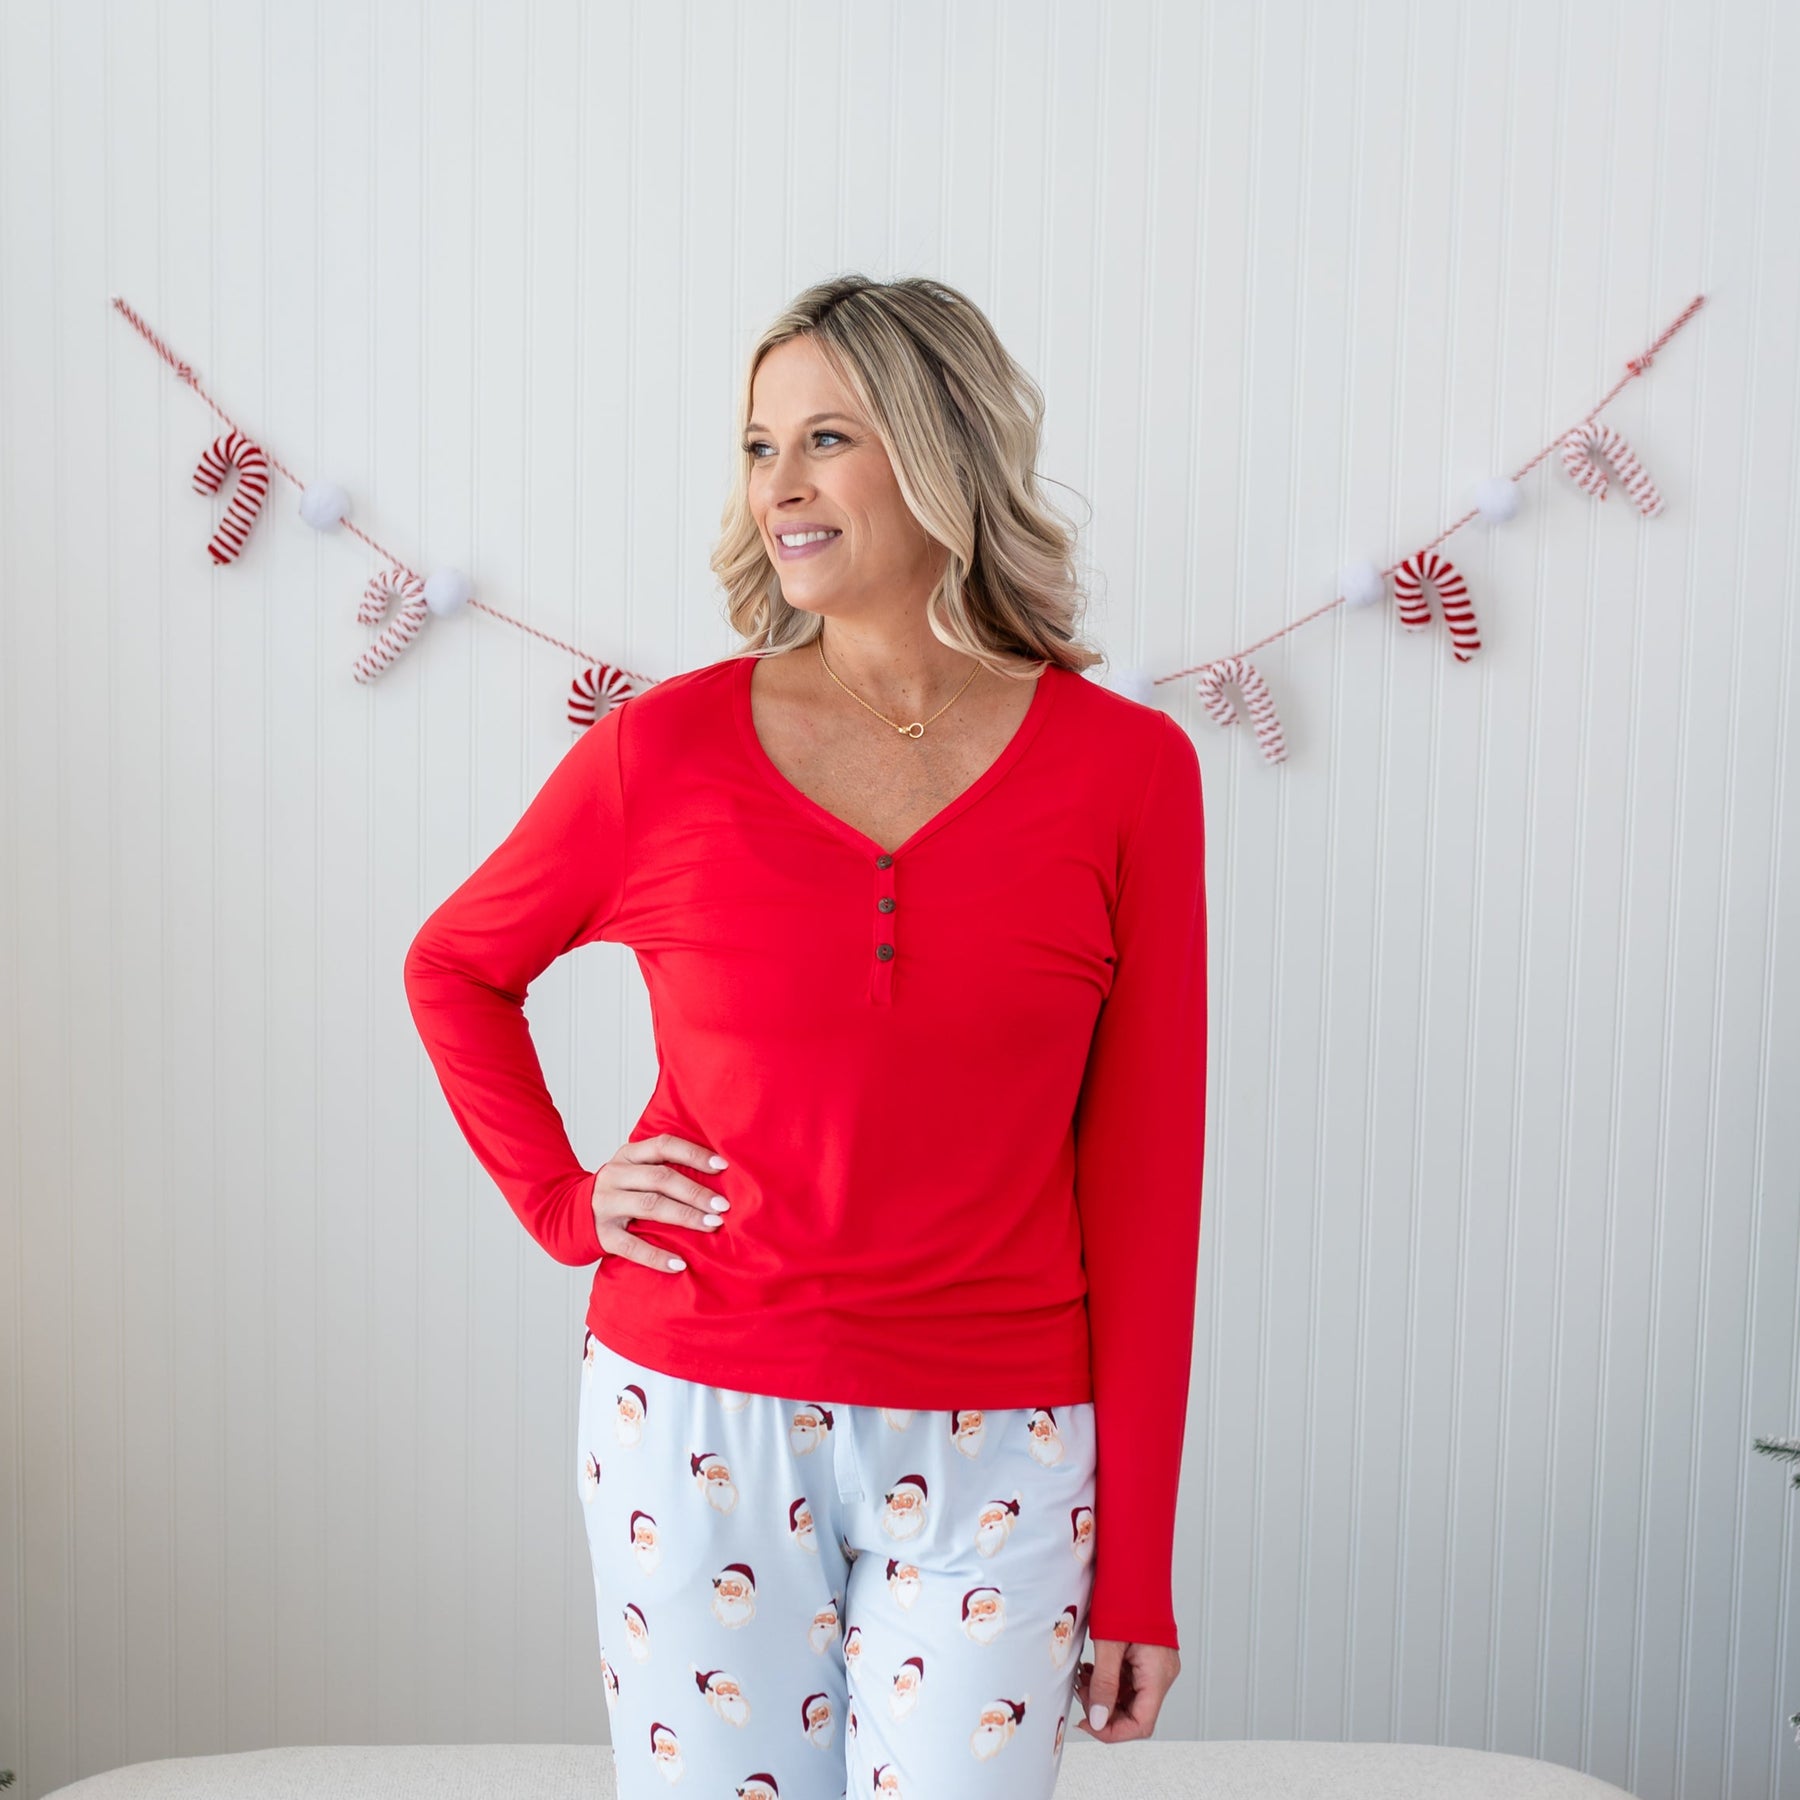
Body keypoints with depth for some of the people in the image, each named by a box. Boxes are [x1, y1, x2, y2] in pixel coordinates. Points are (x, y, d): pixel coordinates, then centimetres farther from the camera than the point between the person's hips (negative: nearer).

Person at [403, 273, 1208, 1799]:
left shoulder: (1127, 769, -5)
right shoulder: (666, 747, -4)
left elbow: (1142, 1175, -3)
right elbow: (456, 968, 15)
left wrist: (1138, 1564, -2)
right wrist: (562, 1198, 0)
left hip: (989, 1461, 0)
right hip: (696, 1430, 1)